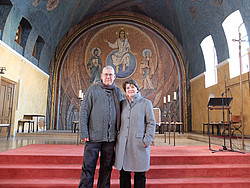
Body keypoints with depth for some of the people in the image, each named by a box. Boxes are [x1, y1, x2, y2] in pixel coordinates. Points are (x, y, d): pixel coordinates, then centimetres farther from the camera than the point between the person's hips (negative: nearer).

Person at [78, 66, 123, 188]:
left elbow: (121, 113, 14)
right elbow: (84, 111, -1)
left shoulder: (118, 92, 11)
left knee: (106, 168, 12)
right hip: (94, 136, -2)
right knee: (88, 167, 3)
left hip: (111, 137, 3)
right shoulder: (92, 90, 3)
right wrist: (84, 133, -9)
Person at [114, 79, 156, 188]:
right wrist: (117, 139, 9)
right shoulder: (122, 103, 11)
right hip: (123, 145, 3)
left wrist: (147, 140, -8)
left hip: (139, 144, -3)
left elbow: (151, 123, 0)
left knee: (140, 175, 6)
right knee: (123, 173, 9)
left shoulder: (146, 103, 2)